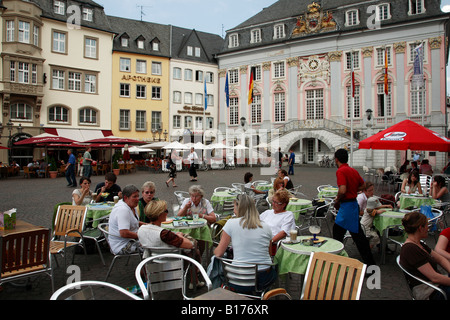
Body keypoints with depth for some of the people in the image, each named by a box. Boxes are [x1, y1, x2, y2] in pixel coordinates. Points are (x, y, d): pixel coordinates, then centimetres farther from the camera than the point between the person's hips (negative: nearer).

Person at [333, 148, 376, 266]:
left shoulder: (340, 171, -18)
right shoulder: (353, 170, 9)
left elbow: (342, 190, -28)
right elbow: (362, 185, 18)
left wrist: (338, 199, -10)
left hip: (347, 206, -9)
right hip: (353, 202, 9)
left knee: (357, 235, 1)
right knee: (337, 229, 18)